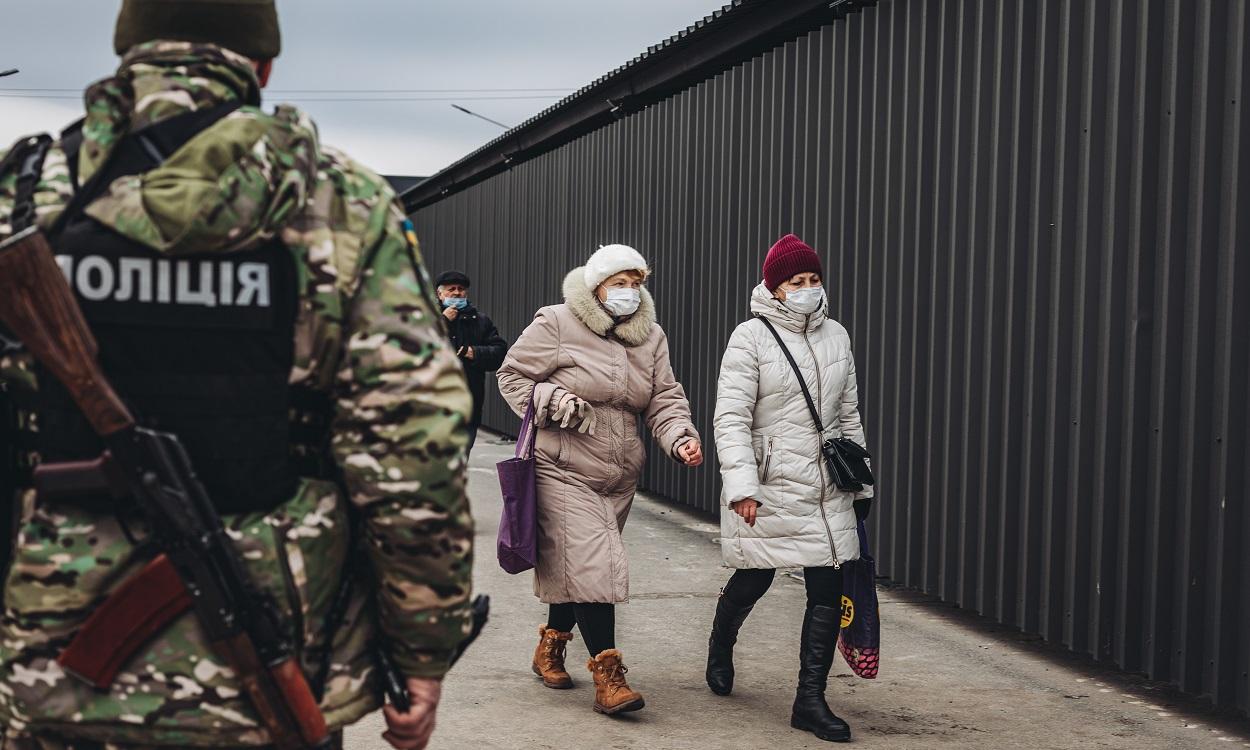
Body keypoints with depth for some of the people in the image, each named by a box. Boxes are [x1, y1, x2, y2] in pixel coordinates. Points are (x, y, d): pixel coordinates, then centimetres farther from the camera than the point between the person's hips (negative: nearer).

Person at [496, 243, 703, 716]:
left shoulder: (651, 338, 9)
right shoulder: (556, 325, -8)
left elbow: (664, 400, 5)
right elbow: (513, 375, -2)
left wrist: (681, 438, -14)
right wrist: (552, 402, -19)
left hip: (619, 477, 6)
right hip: (564, 470, -6)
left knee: (570, 566, 16)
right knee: (591, 566, -15)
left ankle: (550, 649, 37)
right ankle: (608, 678, -13)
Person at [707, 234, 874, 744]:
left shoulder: (835, 336, 9)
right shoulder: (751, 338, -8)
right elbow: (731, 418, -13)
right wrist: (742, 486, -22)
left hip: (826, 489, 4)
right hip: (768, 486, -4)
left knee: (829, 590, -1)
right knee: (753, 580, 11)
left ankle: (810, 700, 8)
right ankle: (720, 647, 43)